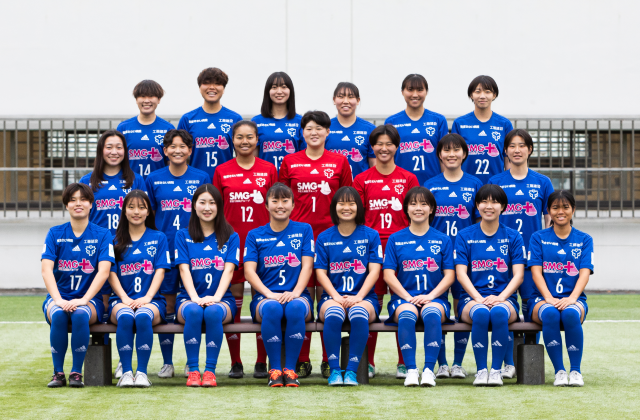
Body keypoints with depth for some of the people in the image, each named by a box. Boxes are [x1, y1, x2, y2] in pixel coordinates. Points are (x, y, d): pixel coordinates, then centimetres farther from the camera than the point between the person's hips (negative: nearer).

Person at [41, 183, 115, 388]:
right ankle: (58, 373, -20)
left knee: (80, 314, -36)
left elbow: (103, 271, -9)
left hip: (89, 299, -1)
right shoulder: (55, 233, 6)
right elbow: (46, 270, -5)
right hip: (58, 296, 1)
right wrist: (58, 300, -21)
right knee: (58, 315, -34)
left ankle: (77, 372, -23)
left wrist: (83, 300, -22)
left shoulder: (102, 235, 3)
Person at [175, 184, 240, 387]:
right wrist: (195, 297, -18)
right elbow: (184, 269, 0)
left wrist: (216, 297, -19)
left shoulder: (230, 238, 13)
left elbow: (228, 270, -1)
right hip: (188, 298, 0)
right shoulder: (183, 236, 13)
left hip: (221, 300, 0)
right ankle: (193, 370, -28)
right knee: (193, 311, -36)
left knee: (213, 312, -36)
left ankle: (210, 370, -29)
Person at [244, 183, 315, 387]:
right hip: (265, 296, 0)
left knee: (296, 307, -37)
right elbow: (249, 271, 1)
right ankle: (275, 369, -28)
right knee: (272, 308, -37)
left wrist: (295, 292, -14)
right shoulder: (255, 235, 12)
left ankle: (290, 369, -29)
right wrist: (269, 294, -16)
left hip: (297, 295, 0)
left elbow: (307, 265, 3)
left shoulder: (304, 230, 13)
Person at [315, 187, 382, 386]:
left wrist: (358, 297, -13)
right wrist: (337, 297, -12)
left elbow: (374, 271, 2)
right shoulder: (324, 238, 12)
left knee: (359, 314, -37)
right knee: (333, 314, -36)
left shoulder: (370, 235, 10)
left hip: (364, 297, 0)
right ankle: (334, 370, -29)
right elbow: (321, 272, 5)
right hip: (332, 296, 1)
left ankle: (352, 370, -32)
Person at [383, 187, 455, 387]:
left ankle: (429, 370, -36)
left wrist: (431, 296, -10)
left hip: (435, 298, 0)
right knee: (407, 315, -36)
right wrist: (408, 297, -10)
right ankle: (411, 370, -35)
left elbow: (449, 276, 6)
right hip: (403, 298, 0)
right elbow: (389, 275, 4)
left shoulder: (442, 240, 13)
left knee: (432, 314, -36)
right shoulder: (396, 239, 12)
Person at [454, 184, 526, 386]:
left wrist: (500, 297, -14)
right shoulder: (465, 236, 9)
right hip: (472, 298, 0)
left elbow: (518, 275, 3)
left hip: (504, 298, 0)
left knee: (499, 312, -36)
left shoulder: (513, 237, 11)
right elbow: (461, 273, 1)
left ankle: (496, 370, -27)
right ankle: (481, 370, -27)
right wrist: (479, 298, -15)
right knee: (481, 312, -36)